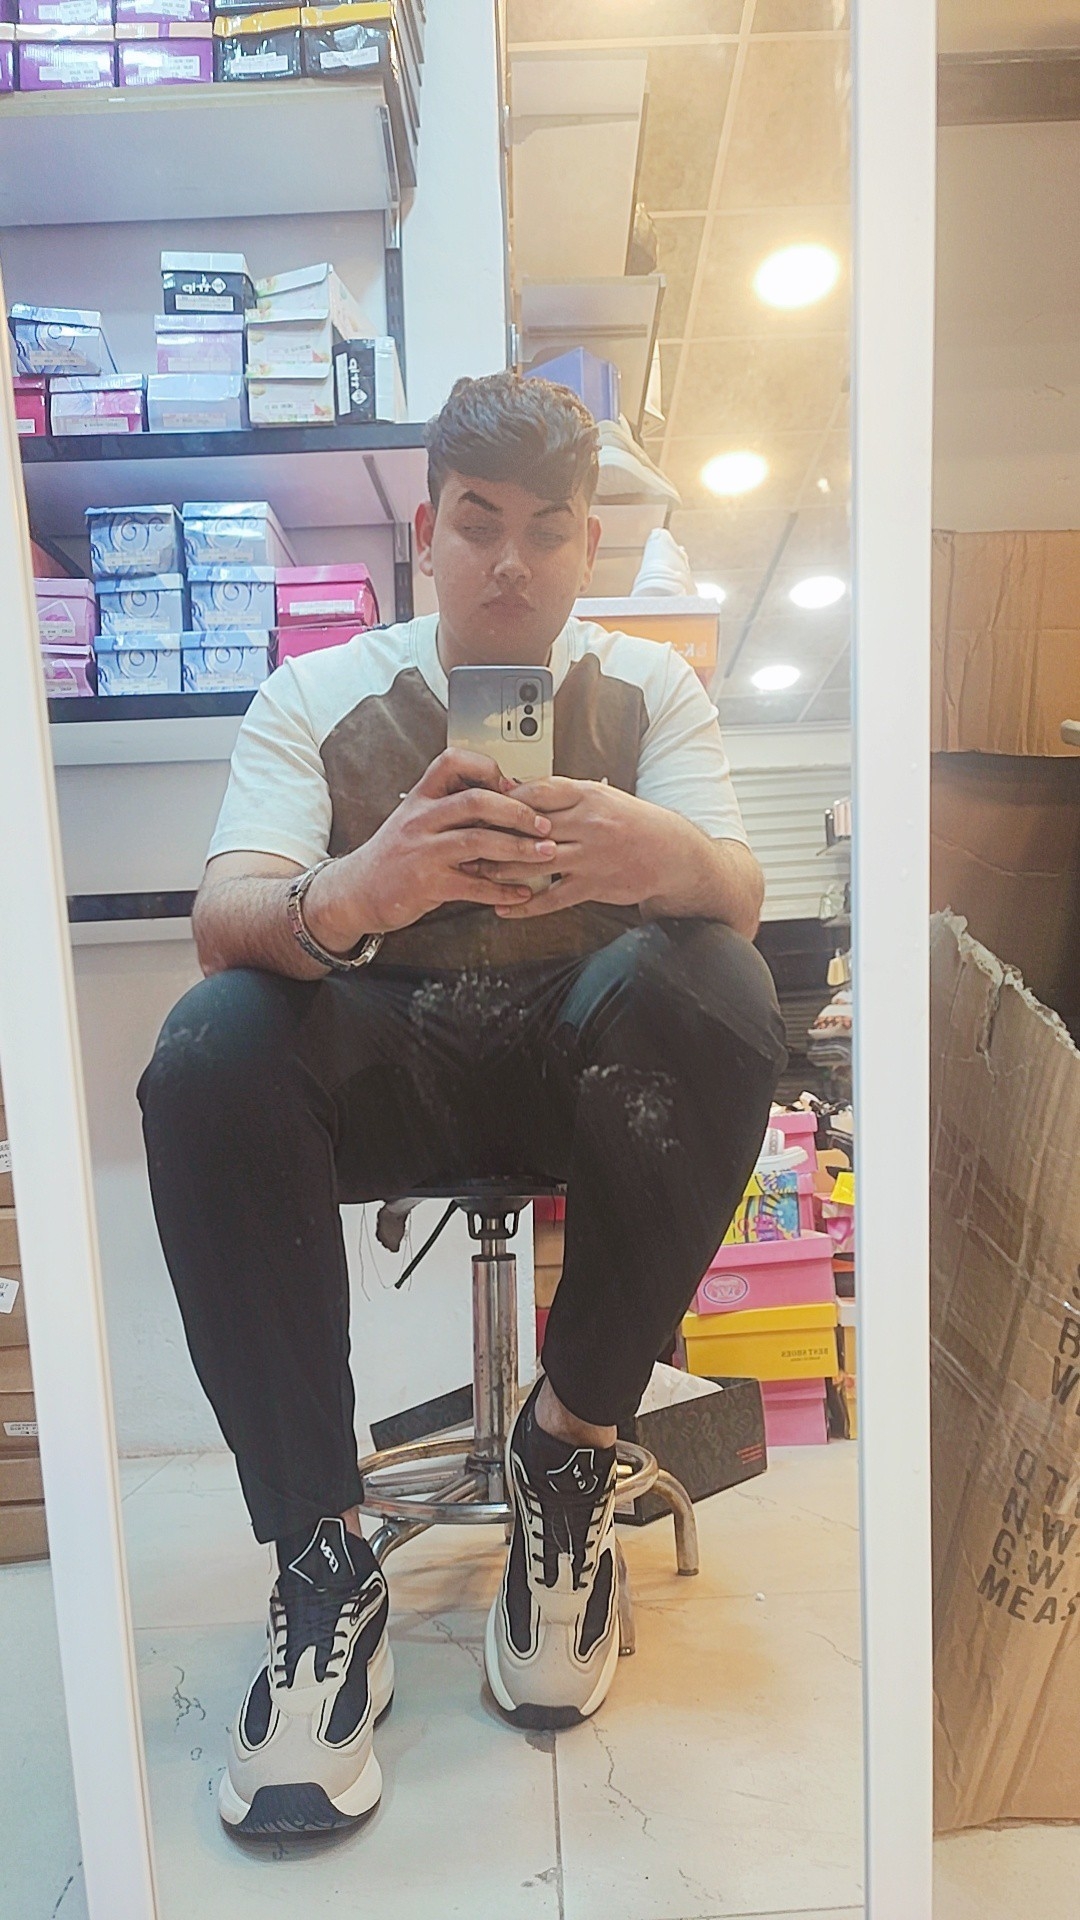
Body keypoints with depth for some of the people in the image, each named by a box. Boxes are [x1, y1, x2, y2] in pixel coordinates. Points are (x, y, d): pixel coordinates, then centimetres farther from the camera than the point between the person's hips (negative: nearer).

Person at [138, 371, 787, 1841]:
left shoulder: (649, 687, 6)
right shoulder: (316, 698, 2)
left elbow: (740, 892, -11)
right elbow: (223, 914, -14)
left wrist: (666, 860, -37)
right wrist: (352, 895, -39)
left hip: (591, 1056, 1)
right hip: (385, 1061, 0)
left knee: (712, 985, -31)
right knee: (210, 1055, -29)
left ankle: (572, 1440, -15)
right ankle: (320, 1557, -18)